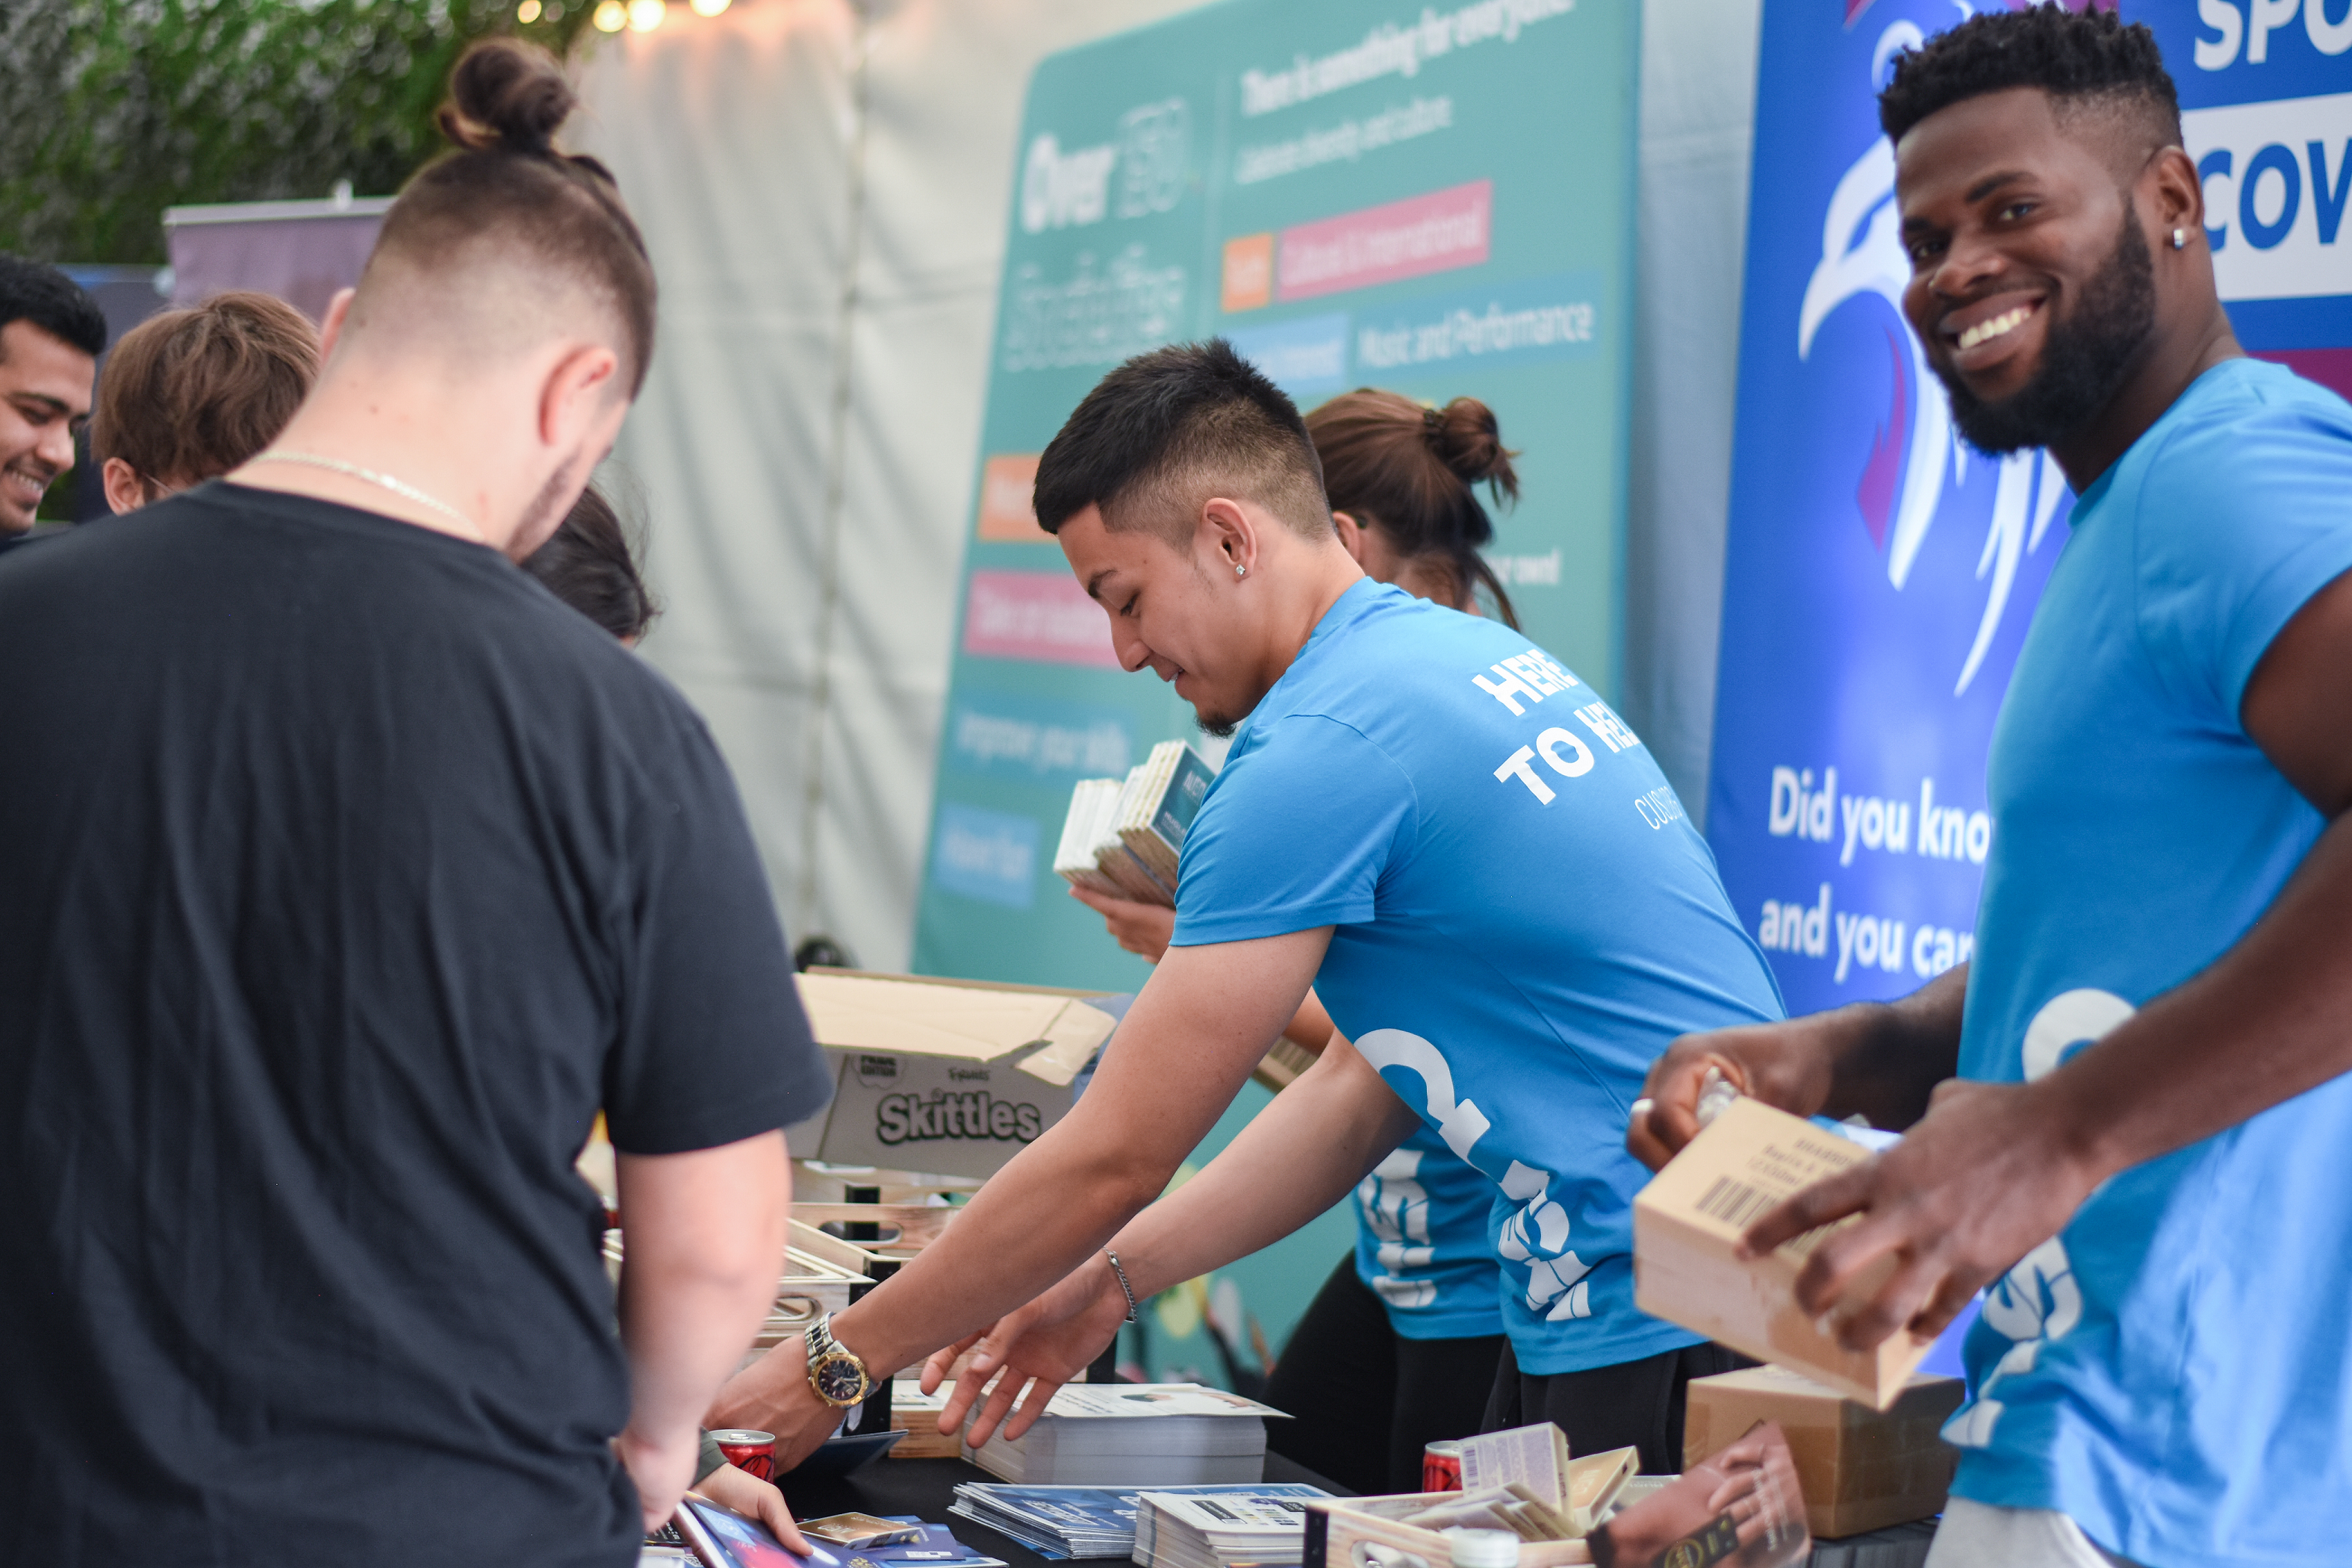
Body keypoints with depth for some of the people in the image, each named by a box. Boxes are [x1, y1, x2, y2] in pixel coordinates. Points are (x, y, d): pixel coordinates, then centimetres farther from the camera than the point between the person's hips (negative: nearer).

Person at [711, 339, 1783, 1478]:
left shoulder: (1319, 747, -17)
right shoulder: (1466, 652, 13)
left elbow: (1114, 1157, -14)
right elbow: (1367, 1084, 17)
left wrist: (833, 1363, -4)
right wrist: (1110, 1282, 17)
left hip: (1669, 1321, -9)